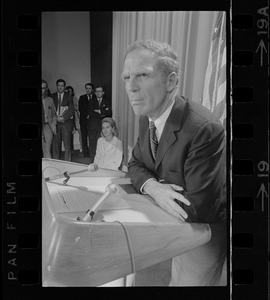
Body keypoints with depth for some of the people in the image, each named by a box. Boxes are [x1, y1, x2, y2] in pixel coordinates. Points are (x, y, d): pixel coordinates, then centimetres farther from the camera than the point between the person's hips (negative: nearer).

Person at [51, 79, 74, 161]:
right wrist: (56, 117, -8)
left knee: (67, 145, -3)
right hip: (55, 123, 1)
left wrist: (63, 118, -12)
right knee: (55, 145, 0)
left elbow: (71, 111, 1)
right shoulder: (52, 96, 12)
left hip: (66, 123, -1)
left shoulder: (69, 97, 9)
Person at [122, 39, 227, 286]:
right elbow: (136, 164, 3)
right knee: (177, 279, 28)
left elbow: (200, 208, -32)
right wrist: (152, 187, -20)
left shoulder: (205, 129, -33)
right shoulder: (147, 118, -7)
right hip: (176, 225, 7)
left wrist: (154, 188, -19)